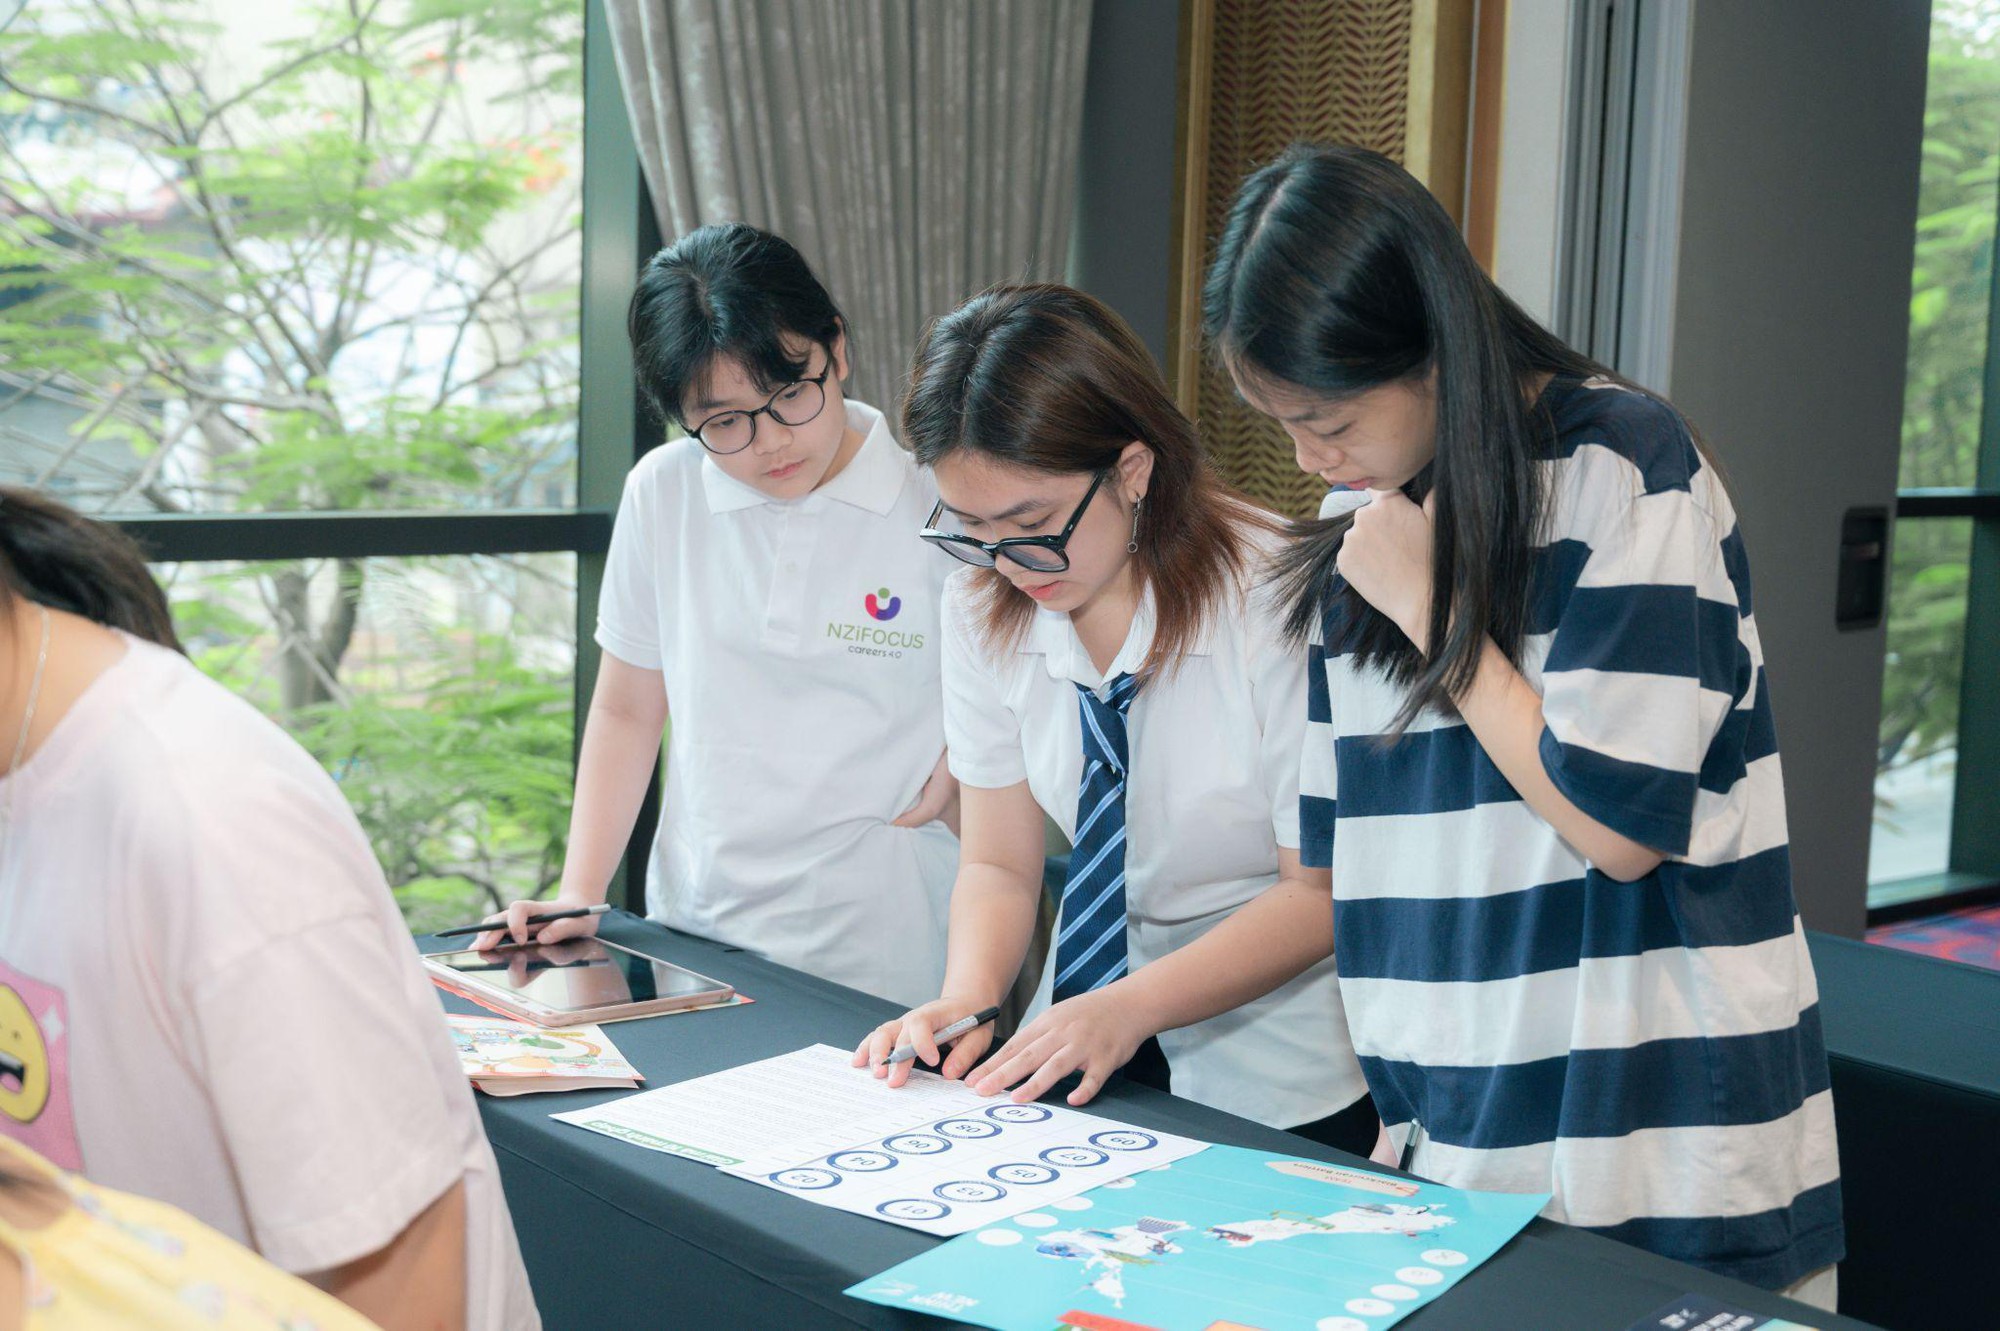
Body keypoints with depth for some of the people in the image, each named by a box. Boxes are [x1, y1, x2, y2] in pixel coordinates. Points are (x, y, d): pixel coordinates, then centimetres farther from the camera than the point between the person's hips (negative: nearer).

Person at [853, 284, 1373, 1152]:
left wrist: (1129, 1007, -21)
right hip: (1082, 1066, 2)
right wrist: (967, 999, -16)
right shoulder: (981, 610, -1)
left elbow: (1319, 894, -11)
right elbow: (998, 863, 4)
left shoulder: (1276, 601, -16)